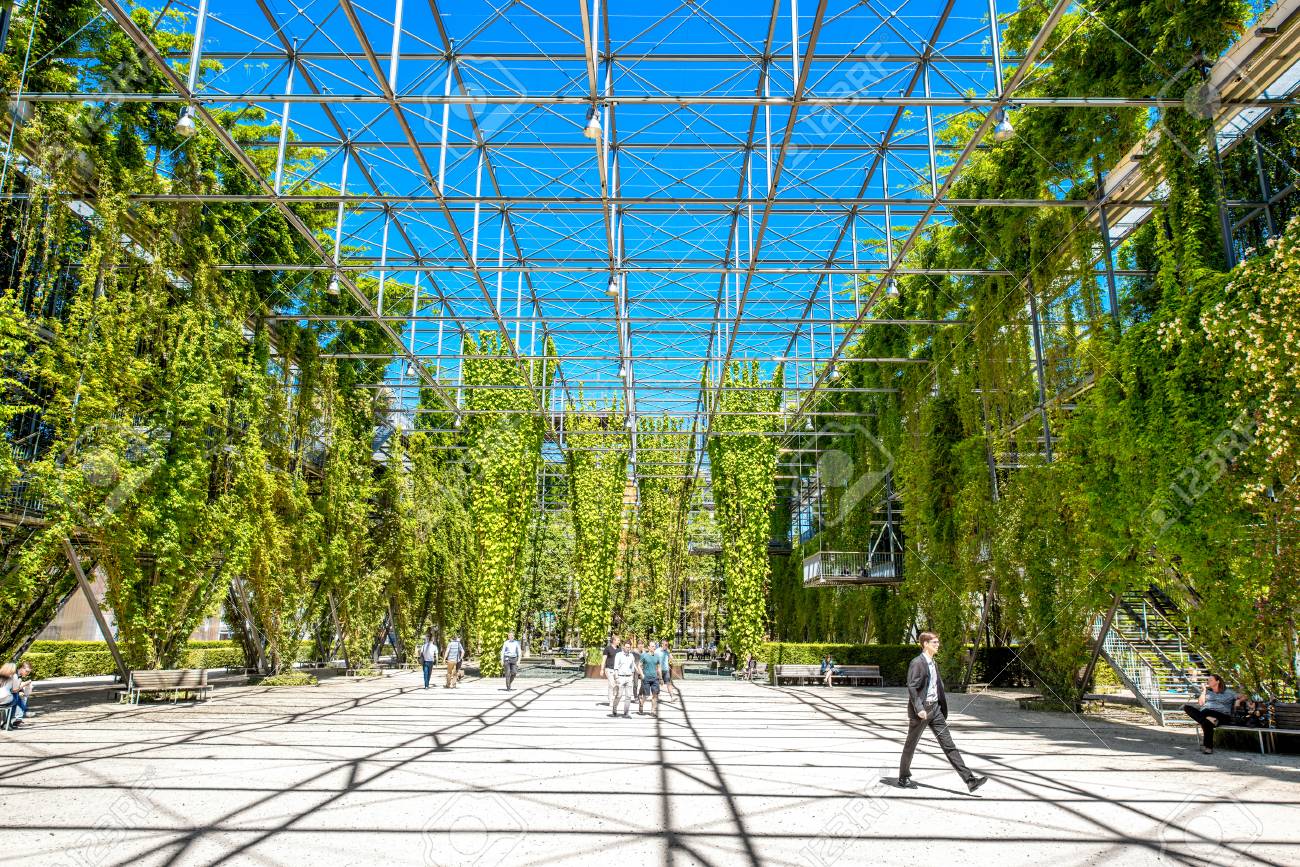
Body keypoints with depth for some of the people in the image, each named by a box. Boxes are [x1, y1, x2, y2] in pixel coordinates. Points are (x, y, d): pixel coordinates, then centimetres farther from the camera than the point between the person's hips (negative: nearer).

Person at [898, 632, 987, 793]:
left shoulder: (934, 663, 14)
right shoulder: (917, 663, -13)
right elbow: (911, 687, -19)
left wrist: (943, 708, 15)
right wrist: (919, 709, -25)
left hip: (935, 708, 8)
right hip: (921, 710, -7)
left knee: (948, 744, 2)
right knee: (911, 745, 7)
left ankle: (969, 779, -2)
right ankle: (903, 777, 21)